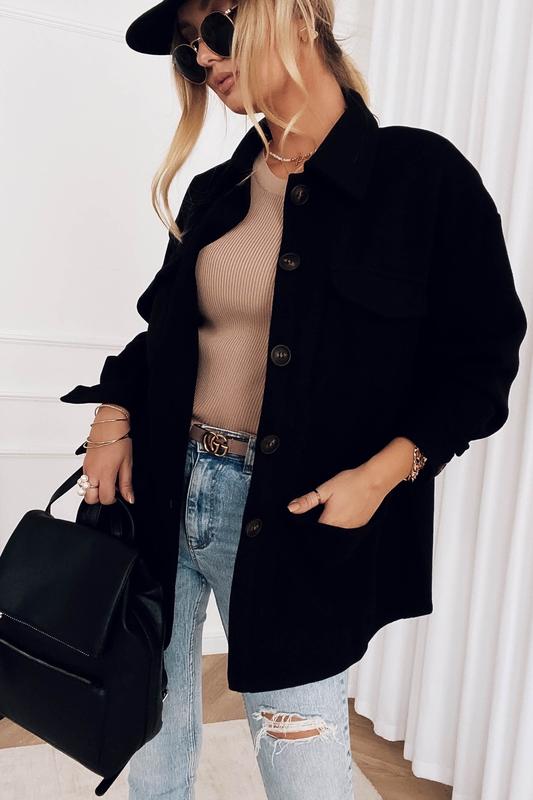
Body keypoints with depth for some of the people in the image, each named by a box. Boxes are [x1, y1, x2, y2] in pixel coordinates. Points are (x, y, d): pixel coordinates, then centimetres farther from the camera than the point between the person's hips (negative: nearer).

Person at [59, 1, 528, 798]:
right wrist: (116, 412, 1)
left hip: (300, 523, -4)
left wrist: (385, 471, -16)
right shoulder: (215, 192, 10)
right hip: (166, 496, 5)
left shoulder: (421, 173, -6)